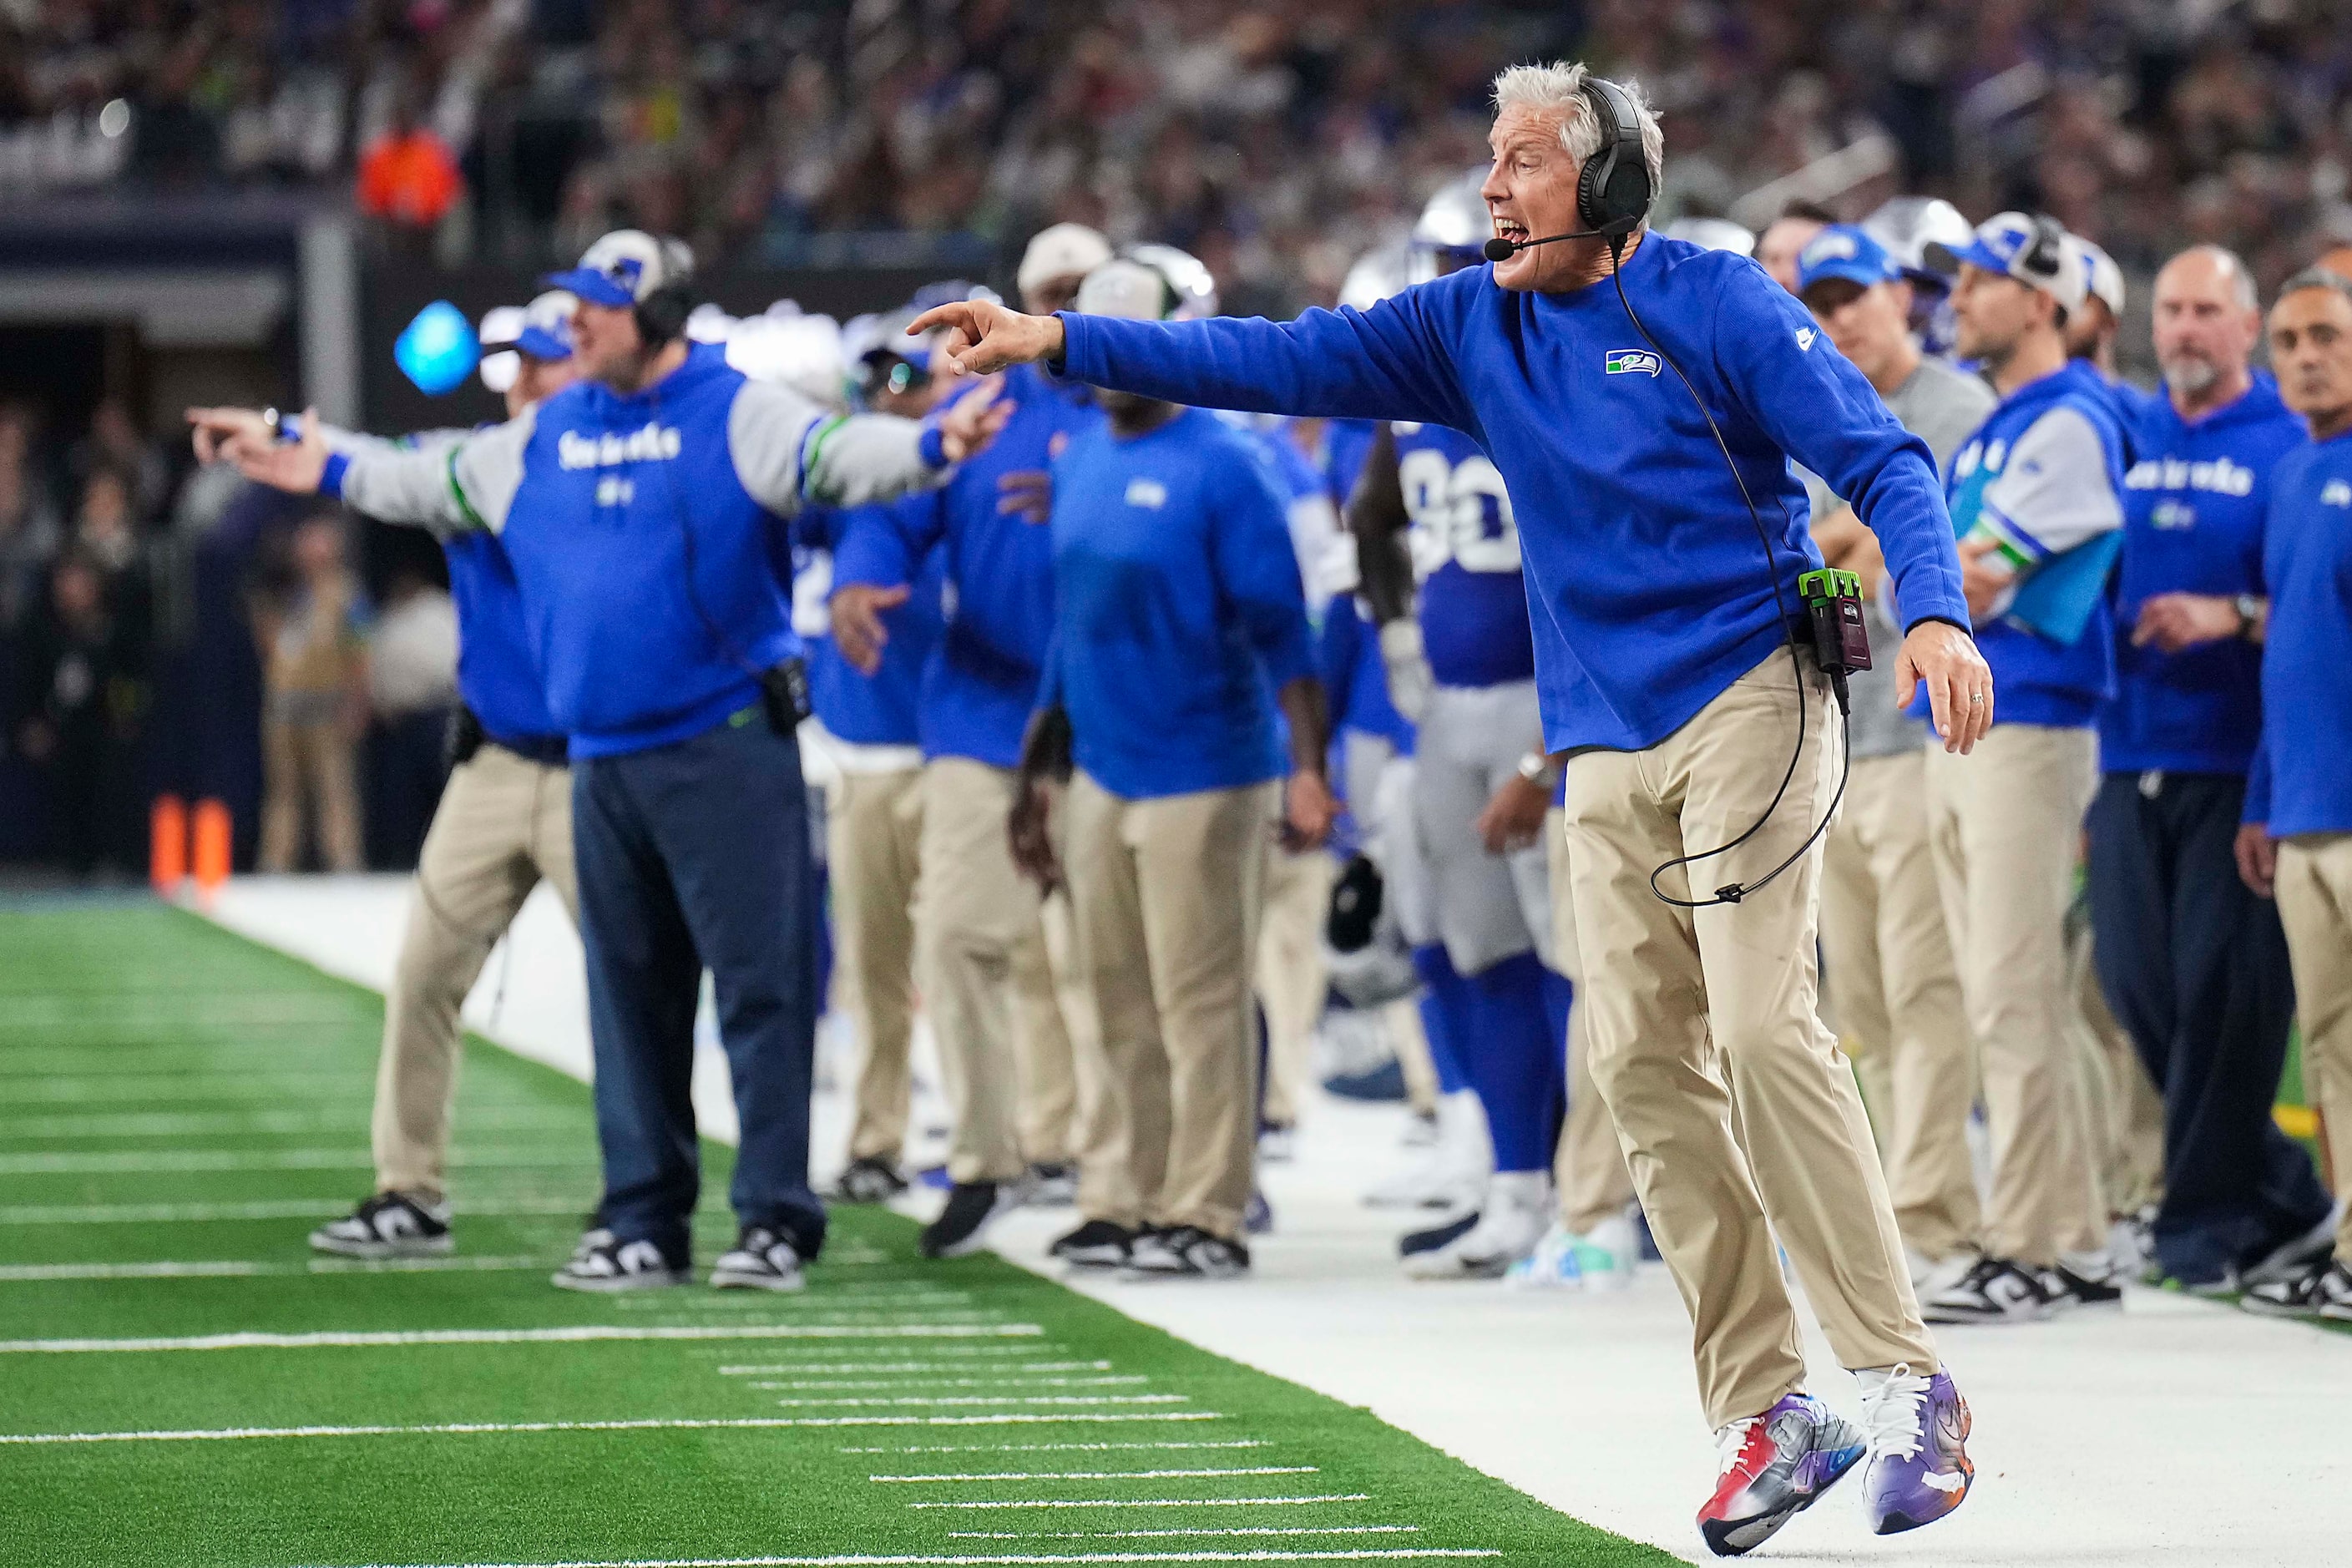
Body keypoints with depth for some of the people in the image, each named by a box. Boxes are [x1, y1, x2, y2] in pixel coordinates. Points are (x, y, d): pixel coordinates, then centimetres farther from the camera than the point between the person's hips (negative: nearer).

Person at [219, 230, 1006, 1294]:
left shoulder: (735, 414, -5)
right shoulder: (544, 438, 14)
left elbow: (834, 456, -19)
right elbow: (437, 486, 28)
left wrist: (932, 446, -36)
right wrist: (332, 471, 33)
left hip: (728, 749, -6)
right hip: (605, 758, 6)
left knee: (759, 981, -7)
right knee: (629, 994, 10)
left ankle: (777, 1219, -5)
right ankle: (643, 1223, 17)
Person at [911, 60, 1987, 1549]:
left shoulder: (1720, 306, -6)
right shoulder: (1476, 324, 10)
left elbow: (1884, 460, -10)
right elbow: (1288, 363, 7)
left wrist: (1934, 612, -28)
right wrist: (1064, 341, 0)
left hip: (1748, 701, -6)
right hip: (1607, 750, 6)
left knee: (1763, 1030, -18)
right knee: (1643, 1062, -1)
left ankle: (1907, 1381, -15)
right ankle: (1768, 1413, 2)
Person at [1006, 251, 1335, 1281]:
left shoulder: (1221, 467, -10)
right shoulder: (1080, 463, 12)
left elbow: (1279, 629, -13)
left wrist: (1309, 768, -21)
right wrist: (1035, 777, 20)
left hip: (1202, 779, -7)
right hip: (1101, 777, 7)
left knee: (1201, 1003, -3)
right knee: (1121, 1005, 10)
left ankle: (1206, 1215, 0)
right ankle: (1121, 1203, 16)